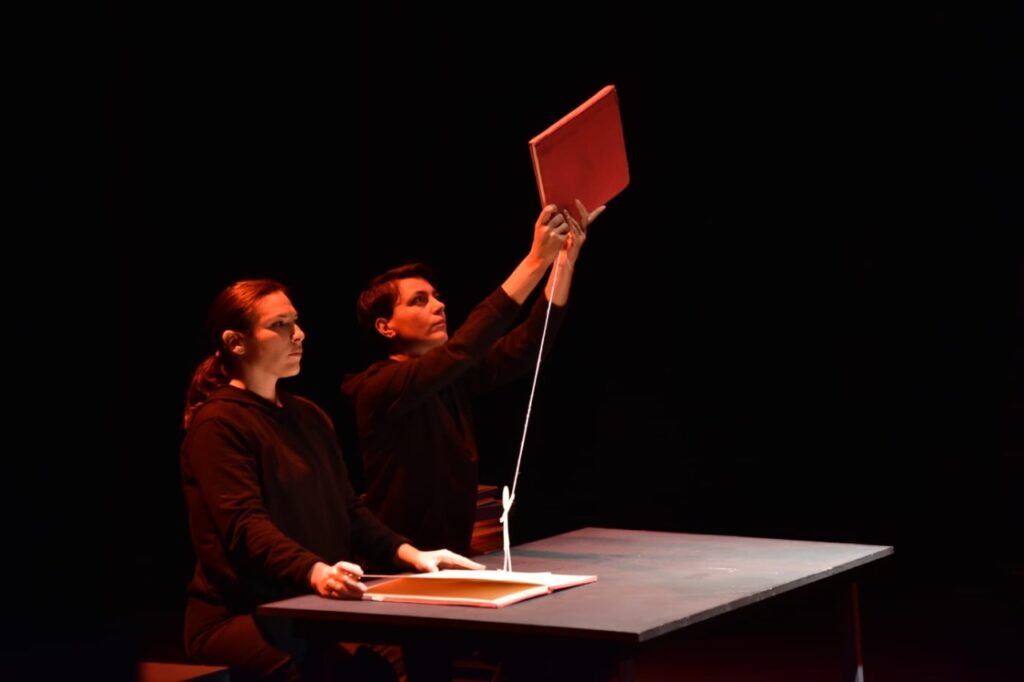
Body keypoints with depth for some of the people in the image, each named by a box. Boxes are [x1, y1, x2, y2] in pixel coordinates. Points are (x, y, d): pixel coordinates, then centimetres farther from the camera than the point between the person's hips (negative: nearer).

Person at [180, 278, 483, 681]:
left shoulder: (308, 417, 19)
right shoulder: (218, 424, -9)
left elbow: (347, 510, 19)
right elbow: (245, 527, -22)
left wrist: (409, 554, 0)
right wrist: (314, 573, -40)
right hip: (239, 617, -7)